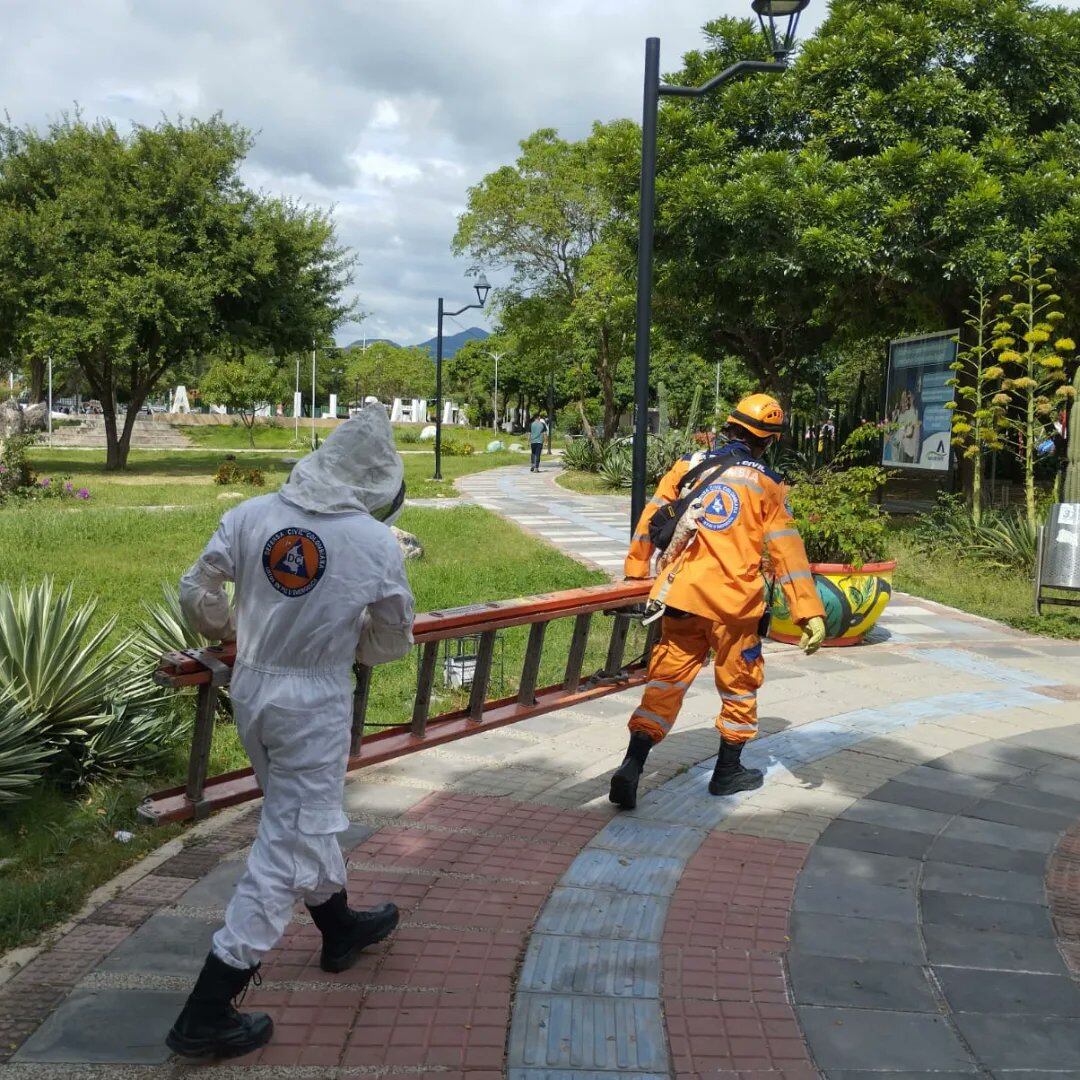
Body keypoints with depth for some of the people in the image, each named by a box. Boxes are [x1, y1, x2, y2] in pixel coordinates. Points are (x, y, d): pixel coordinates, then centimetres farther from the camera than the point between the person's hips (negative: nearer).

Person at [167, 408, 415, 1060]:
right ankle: (207, 1014, 8)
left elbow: (197, 594, 1)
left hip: (251, 688, 5)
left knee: (304, 814, 25)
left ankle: (341, 927, 48)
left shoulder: (252, 515, -7)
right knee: (289, 846, 5)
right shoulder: (377, 543, -14)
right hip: (316, 702, -5)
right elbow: (395, 641, -1)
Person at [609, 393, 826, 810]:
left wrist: (636, 569, 22)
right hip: (735, 602, -2)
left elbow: (653, 515, 11)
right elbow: (788, 552, -3)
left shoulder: (690, 465, 9)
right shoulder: (767, 485, 2)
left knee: (667, 680, 6)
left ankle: (632, 766, -6)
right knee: (740, 684, 16)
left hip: (681, 595, 3)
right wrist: (810, 614, -4)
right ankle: (728, 772, 27)